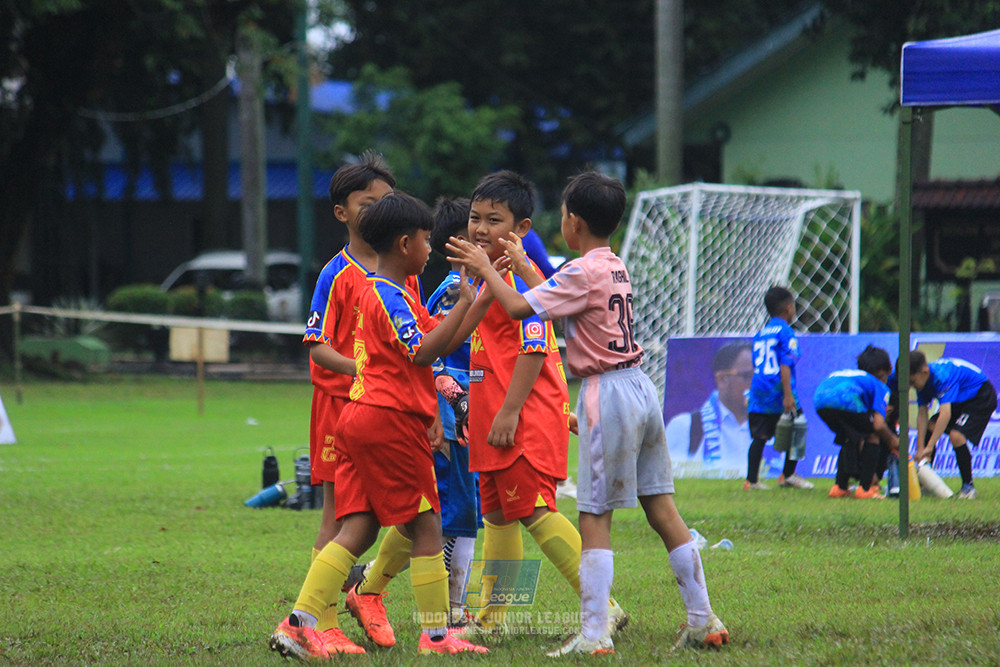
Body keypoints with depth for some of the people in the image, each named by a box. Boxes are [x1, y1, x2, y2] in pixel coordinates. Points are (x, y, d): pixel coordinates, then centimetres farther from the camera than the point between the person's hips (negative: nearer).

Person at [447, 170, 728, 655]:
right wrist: (522, 266, 35)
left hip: (608, 393, -9)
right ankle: (703, 621, 10)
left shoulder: (583, 273, -13)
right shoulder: (616, 267, 14)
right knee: (661, 508, 10)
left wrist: (485, 269, -3)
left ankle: (594, 634, -10)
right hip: (640, 388, 9)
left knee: (594, 518, -7)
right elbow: (562, 301, 27)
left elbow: (520, 309, -16)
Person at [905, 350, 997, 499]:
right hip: (960, 401, 9)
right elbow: (922, 413, -8)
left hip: (982, 397, -9)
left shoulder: (942, 376, -36)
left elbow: (945, 414, -43)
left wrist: (929, 447, -45)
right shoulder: (922, 379, -10)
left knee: (956, 435, -26)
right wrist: (920, 447, -18)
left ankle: (968, 486, -10)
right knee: (928, 428, -3)